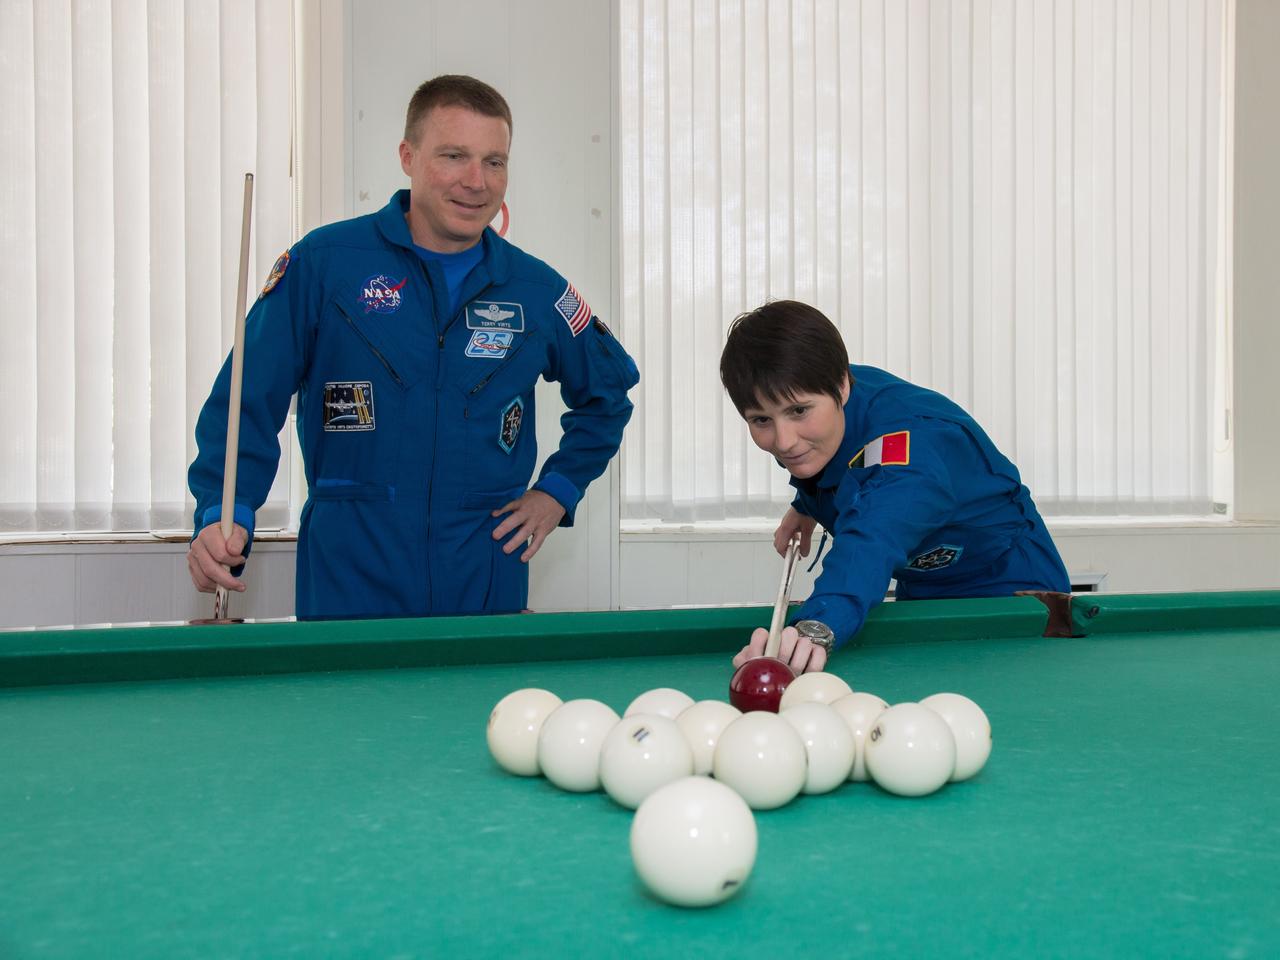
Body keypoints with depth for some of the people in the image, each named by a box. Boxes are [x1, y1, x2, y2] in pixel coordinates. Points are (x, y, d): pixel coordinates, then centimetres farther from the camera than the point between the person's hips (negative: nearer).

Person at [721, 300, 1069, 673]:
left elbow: (872, 540, -59)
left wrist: (817, 627, -75)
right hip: (919, 590, 7)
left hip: (1008, 591, -7)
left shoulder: (909, 443, -37)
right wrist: (807, 504, 1)